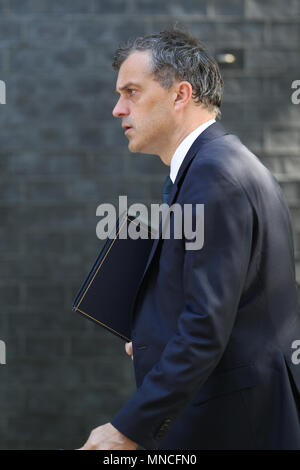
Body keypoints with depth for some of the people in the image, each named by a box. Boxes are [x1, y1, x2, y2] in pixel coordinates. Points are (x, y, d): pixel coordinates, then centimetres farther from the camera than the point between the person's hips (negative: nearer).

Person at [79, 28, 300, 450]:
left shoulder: (214, 174, -18)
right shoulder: (230, 163, 14)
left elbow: (207, 326, -24)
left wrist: (128, 430, -22)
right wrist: (158, 343, 13)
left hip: (231, 424, -9)